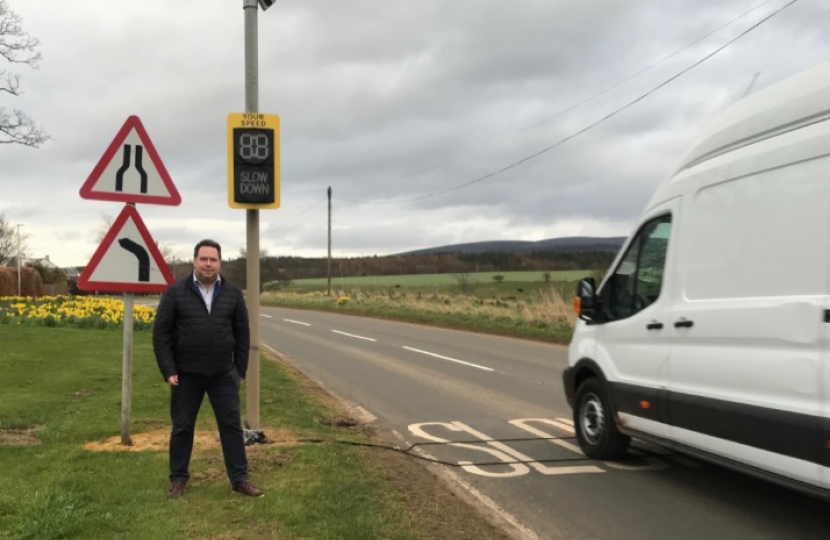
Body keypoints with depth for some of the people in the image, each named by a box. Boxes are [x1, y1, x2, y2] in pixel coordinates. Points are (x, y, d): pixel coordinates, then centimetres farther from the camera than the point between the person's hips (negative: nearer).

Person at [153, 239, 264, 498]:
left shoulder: (233, 293, 2)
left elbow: (242, 333, 7)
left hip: (223, 374, 2)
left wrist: (240, 370, 4)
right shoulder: (175, 292, -5)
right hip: (187, 374, -1)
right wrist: (168, 371, -9)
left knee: (232, 425, 3)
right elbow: (161, 334, -4)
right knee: (182, 427, 8)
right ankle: (178, 480, 22)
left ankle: (239, 479, 11)